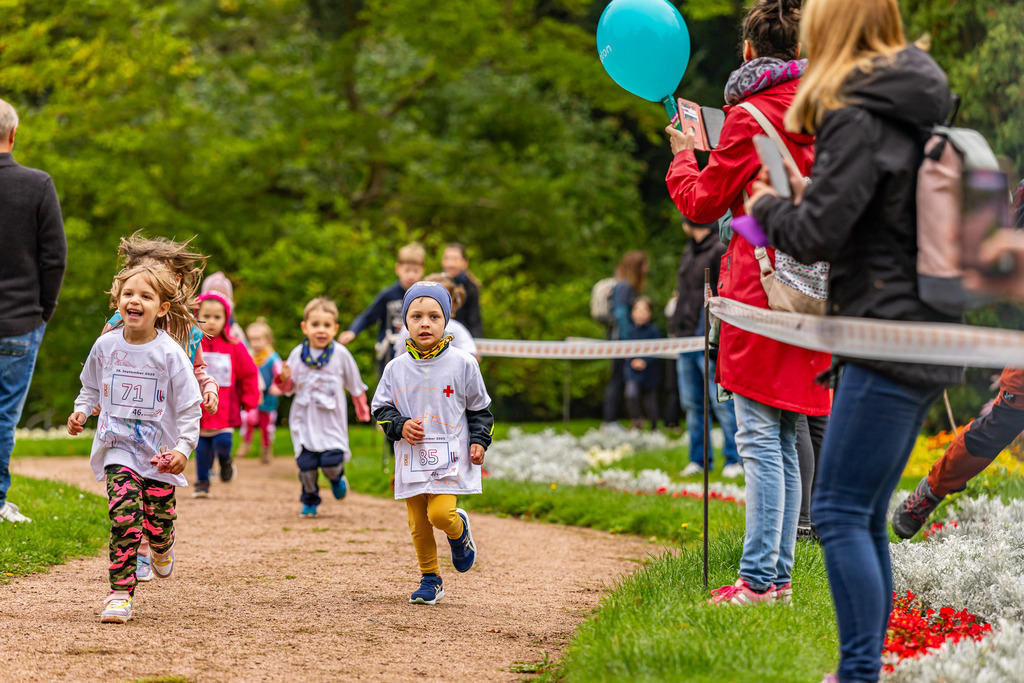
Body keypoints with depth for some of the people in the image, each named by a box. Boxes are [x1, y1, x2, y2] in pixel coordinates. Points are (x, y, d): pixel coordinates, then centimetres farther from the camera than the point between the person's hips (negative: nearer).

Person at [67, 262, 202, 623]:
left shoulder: (169, 353, -10)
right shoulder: (106, 345, 0)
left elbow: (189, 406, -6)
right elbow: (91, 386, 19)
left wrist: (184, 448, -16)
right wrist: (81, 411, 1)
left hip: (160, 451, -1)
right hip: (118, 448, 1)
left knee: (158, 521, 7)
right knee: (125, 513, -19)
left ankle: (162, 548, 46)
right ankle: (120, 593, -14)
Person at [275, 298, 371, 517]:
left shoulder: (341, 354, -4)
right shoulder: (297, 354, 0)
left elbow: (355, 385, 8)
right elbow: (289, 388, 7)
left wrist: (362, 410, 15)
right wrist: (284, 379, -15)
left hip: (331, 420, -1)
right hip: (304, 419, 2)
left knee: (331, 462, -13)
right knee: (306, 463, -2)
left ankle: (337, 476, 24)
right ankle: (309, 500, 23)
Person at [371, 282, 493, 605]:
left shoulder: (462, 363, -2)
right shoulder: (397, 368, 2)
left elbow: (480, 408, 7)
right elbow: (381, 408, 10)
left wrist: (479, 441, -3)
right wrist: (399, 426, -8)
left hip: (449, 457, -3)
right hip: (412, 458, 3)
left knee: (440, 514, -18)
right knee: (418, 524, 5)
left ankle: (459, 530, 17)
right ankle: (430, 579, 21)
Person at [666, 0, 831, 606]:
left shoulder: (750, 117, -10)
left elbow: (703, 204, -2)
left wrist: (684, 156, 17)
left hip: (761, 290, -7)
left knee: (760, 438, -7)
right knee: (784, 442, 11)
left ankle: (760, 578, -9)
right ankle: (781, 573, 14)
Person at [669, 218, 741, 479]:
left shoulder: (720, 252, -10)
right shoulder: (689, 252, 18)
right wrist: (675, 327, 19)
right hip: (686, 339, 9)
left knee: (722, 402, -5)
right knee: (692, 403, 9)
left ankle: (734, 458, 0)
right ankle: (699, 459, 15)